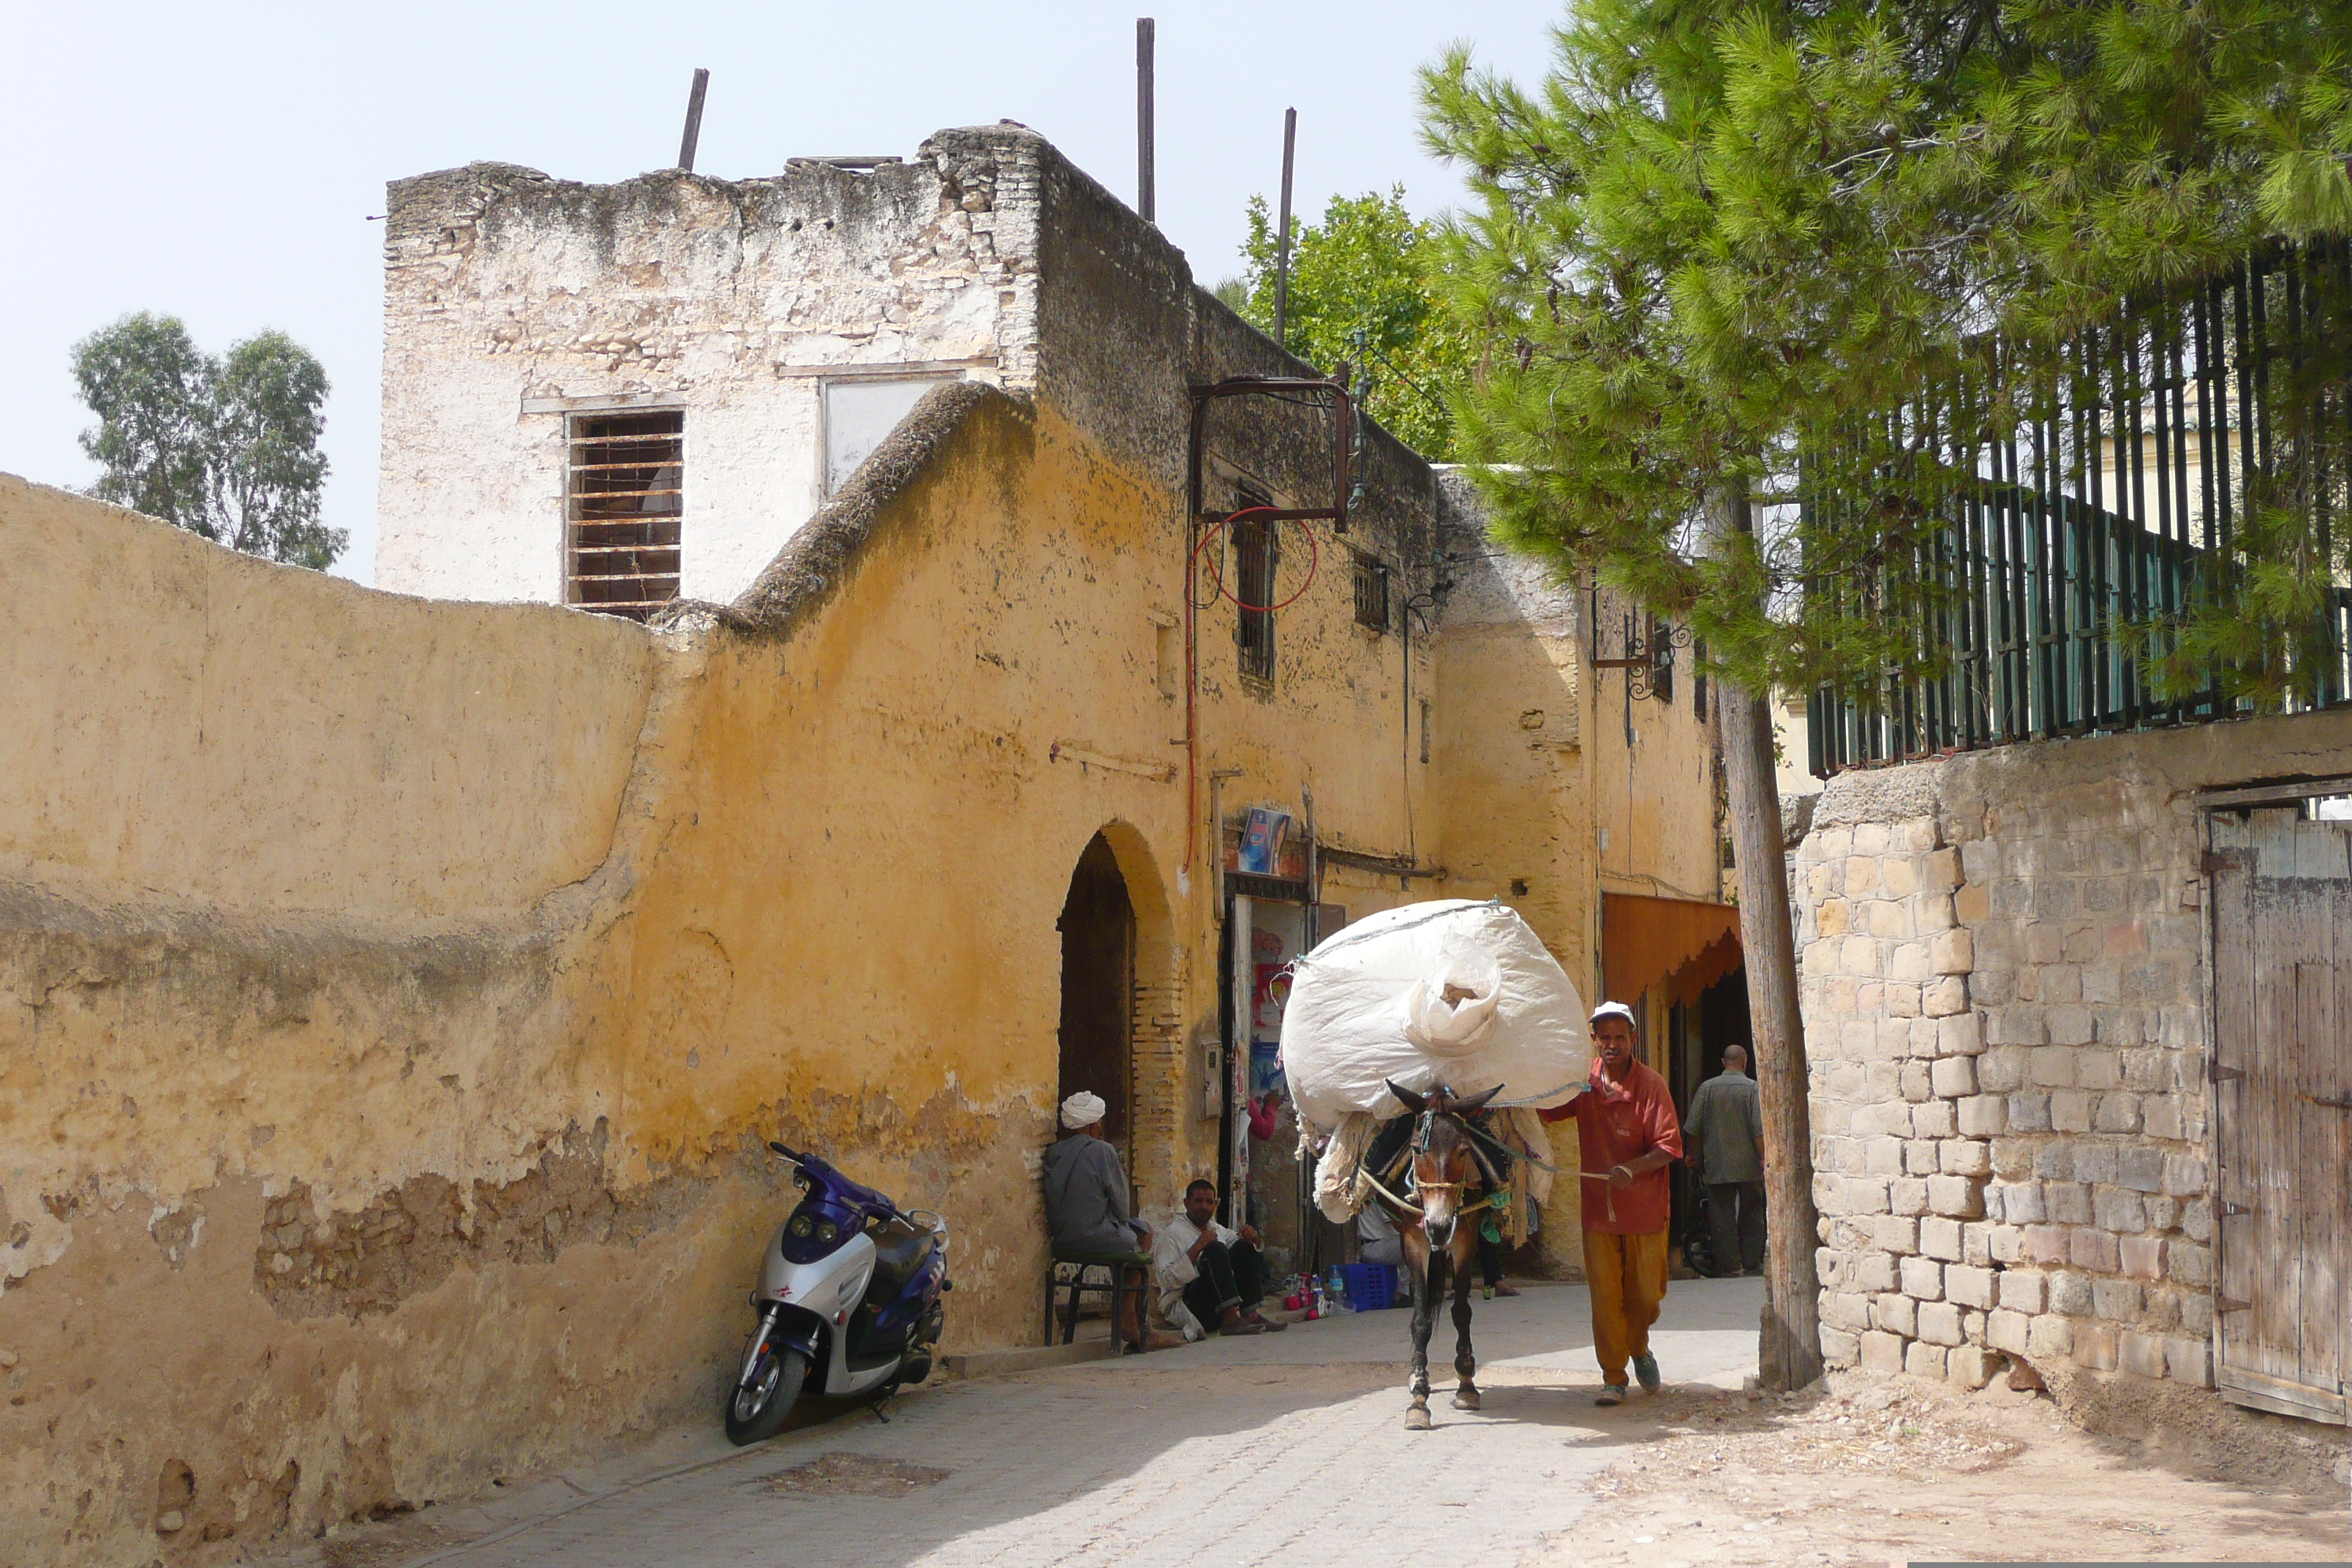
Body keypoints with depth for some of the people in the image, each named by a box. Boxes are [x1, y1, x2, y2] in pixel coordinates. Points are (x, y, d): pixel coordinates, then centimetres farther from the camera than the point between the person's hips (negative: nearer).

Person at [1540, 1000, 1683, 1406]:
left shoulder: (1651, 1085, -9)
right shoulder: (1583, 1082, 1)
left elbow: (1668, 1148, -13)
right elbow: (1544, 1109, 15)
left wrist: (1630, 1169, -28)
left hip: (1645, 1208, -2)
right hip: (1598, 1208, 2)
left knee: (1646, 1293, 8)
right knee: (1604, 1297, -1)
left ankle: (1639, 1349, 38)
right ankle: (1613, 1377, 10)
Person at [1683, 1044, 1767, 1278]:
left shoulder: (1707, 1088, 0)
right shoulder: (1753, 1088, -5)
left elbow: (1693, 1129, 2)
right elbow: (1759, 1129, -12)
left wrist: (1695, 1154, 17)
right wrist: (1764, 1159, -9)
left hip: (1716, 1166, 1)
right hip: (1749, 1165, -1)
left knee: (1722, 1217, 4)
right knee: (1751, 1215, 10)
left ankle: (1730, 1266, 1)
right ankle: (1752, 1264, 11)